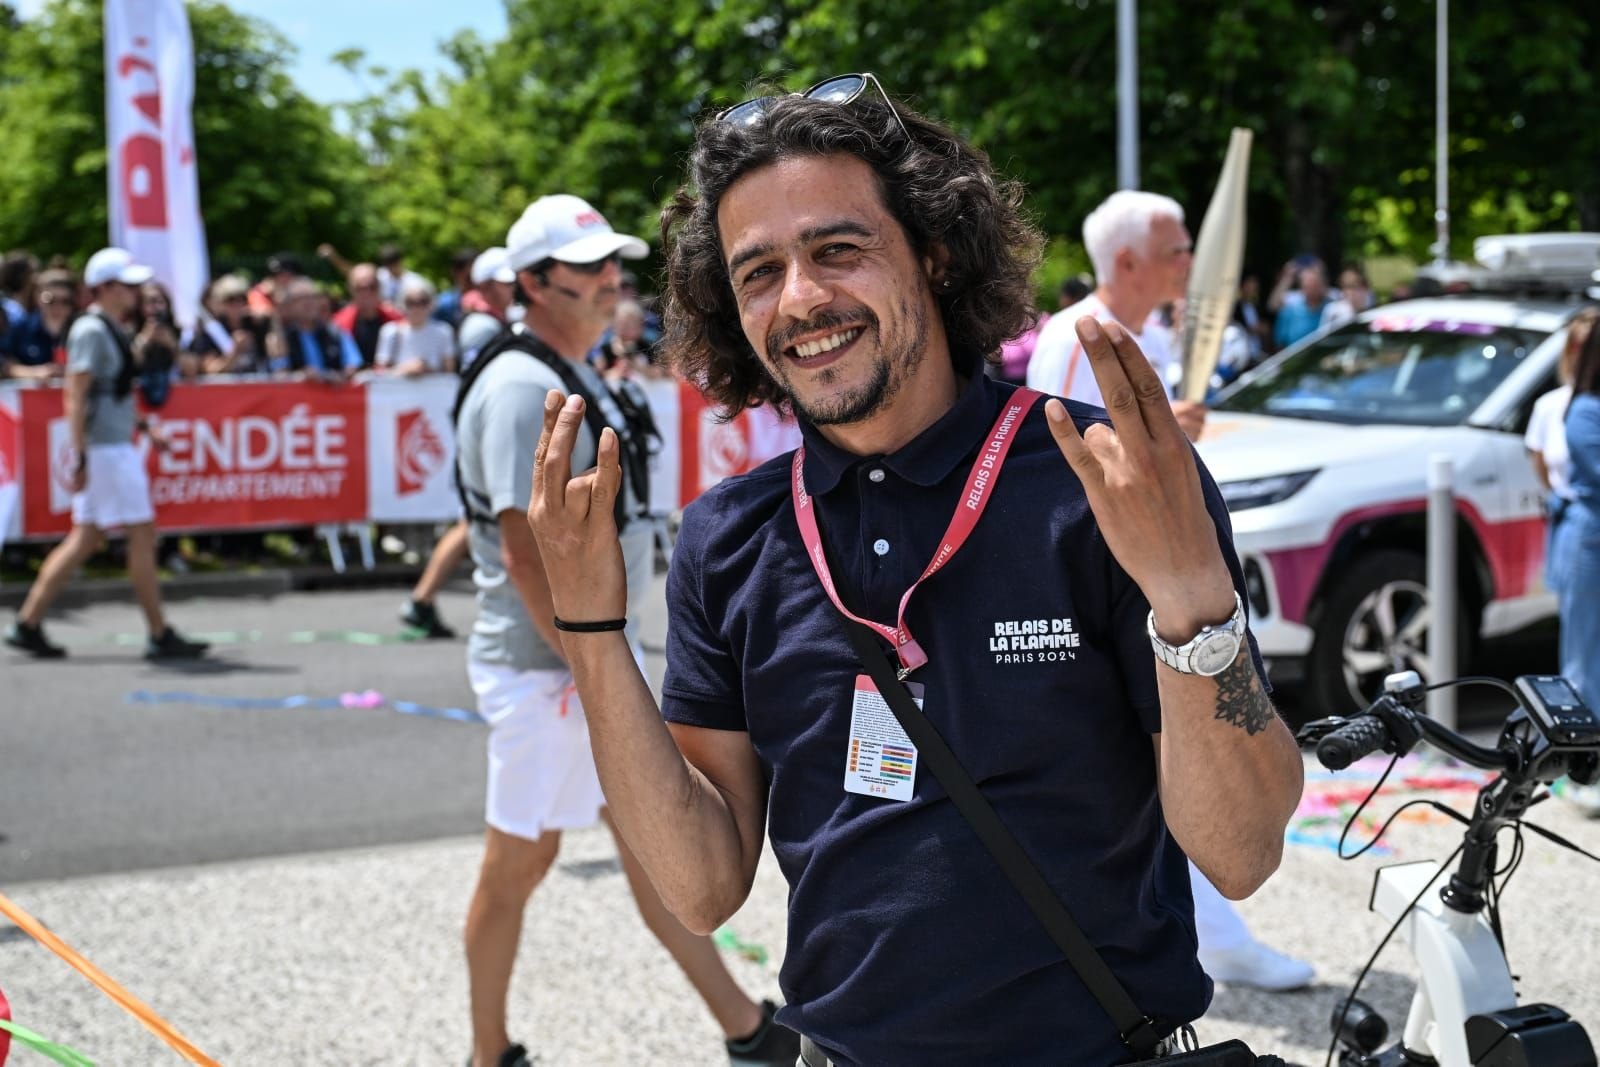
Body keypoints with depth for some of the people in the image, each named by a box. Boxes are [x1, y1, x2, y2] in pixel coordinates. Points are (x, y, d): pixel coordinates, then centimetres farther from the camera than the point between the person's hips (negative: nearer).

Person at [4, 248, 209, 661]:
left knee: (85, 540, 11)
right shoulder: (90, 331, -14)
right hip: (104, 450, -10)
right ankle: (160, 635, -1)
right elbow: (76, 398, -19)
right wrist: (81, 457, -23)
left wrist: (143, 426, 21)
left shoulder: (115, 331, 15)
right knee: (142, 534, -6)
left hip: (119, 447, 10)